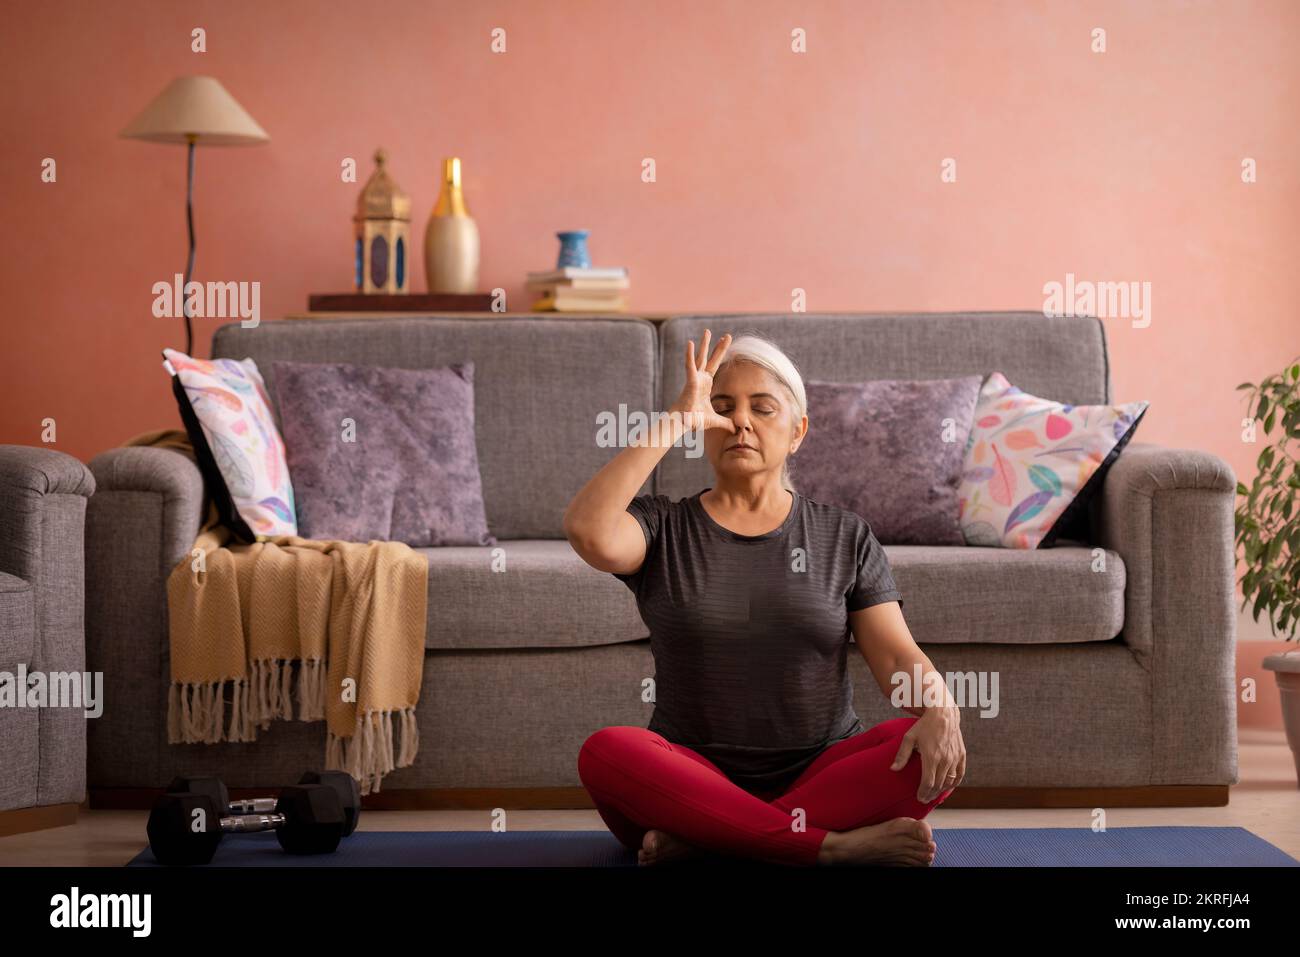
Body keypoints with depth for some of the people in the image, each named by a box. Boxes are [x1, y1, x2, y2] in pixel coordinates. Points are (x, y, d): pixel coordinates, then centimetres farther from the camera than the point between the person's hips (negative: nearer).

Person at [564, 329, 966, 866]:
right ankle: (835, 846, -30)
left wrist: (939, 709, -23)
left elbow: (897, 655, 0)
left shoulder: (845, 537, 11)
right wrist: (674, 421, -12)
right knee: (606, 753, -32)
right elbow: (589, 532, -16)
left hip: (822, 775, 1)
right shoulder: (663, 529, 7)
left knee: (935, 751, -27)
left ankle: (706, 838, -26)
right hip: (692, 777, -1)